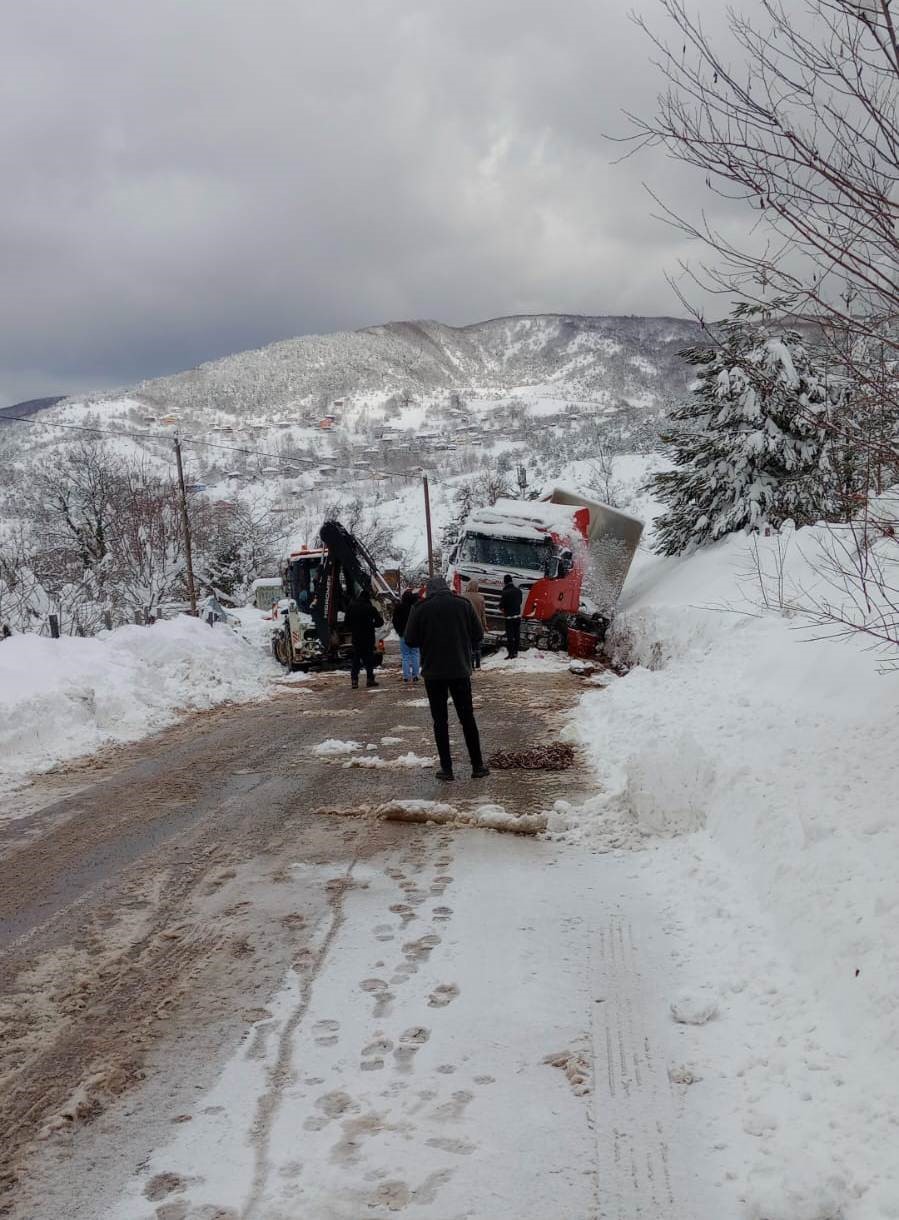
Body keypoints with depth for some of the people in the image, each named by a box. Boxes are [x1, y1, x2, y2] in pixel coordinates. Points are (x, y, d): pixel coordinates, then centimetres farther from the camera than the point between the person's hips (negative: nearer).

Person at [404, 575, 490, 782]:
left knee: (440, 720, 7)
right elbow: (478, 636, 2)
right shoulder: (463, 604, -1)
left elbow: (410, 641, -4)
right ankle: (477, 766, 13)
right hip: (460, 671, 2)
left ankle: (446, 768, 6)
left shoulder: (420, 609, -6)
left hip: (433, 672, -1)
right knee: (467, 718, 11)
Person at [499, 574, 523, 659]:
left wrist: (504, 610, 6)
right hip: (518, 615, 6)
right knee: (517, 634, 14)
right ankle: (515, 652, 22)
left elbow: (501, 606, -15)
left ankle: (511, 653, -3)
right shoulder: (518, 591, 2)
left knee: (510, 636, -1)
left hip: (509, 617, -6)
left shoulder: (505, 593, -18)